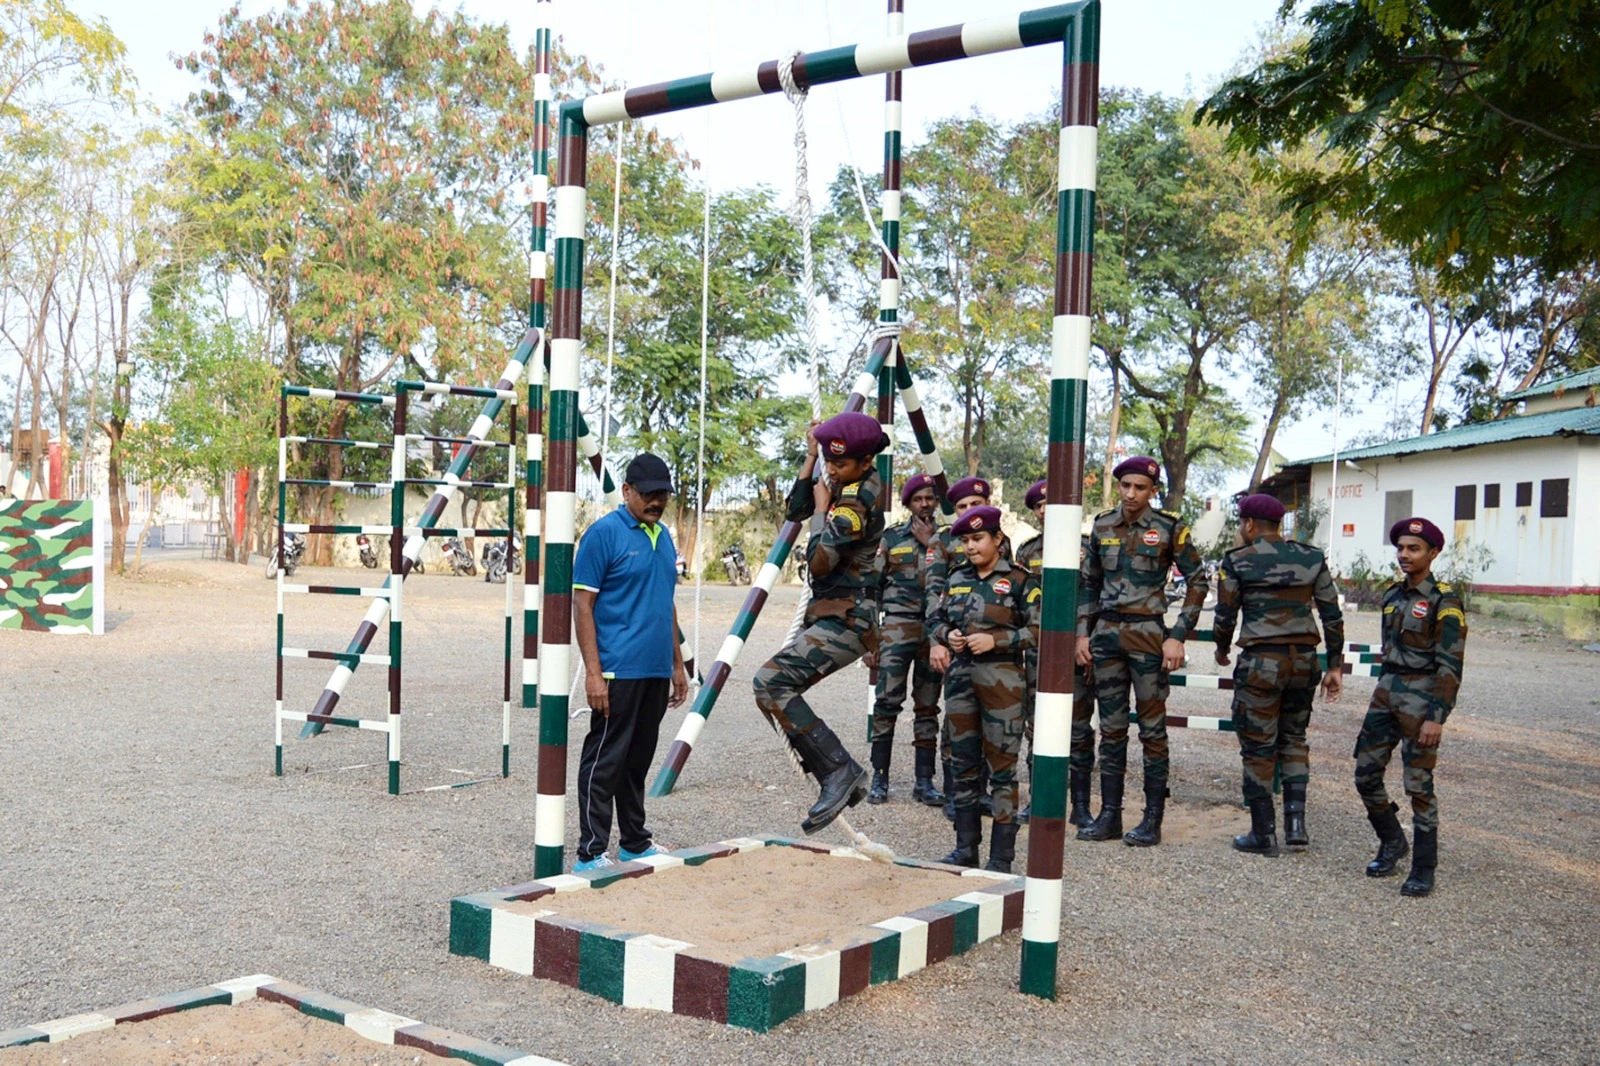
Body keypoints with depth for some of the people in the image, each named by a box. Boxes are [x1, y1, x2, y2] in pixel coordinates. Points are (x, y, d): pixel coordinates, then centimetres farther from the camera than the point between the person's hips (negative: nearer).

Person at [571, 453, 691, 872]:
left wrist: (677, 664, 19)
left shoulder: (664, 537, 14)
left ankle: (635, 844, 26)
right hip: (618, 672, -7)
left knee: (637, 762, 16)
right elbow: (582, 604, -12)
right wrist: (593, 672, -17)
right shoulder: (605, 533, -9)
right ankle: (591, 854, 4)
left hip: (656, 672, 8)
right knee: (604, 763, -2)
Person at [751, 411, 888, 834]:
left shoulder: (858, 501, -20)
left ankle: (838, 771, -18)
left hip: (845, 619, -11)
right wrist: (810, 458, 6)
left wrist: (823, 508, -10)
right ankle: (842, 778, 11)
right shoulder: (852, 481, 9)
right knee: (777, 692, 11)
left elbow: (820, 561, -23)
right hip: (828, 613, 11)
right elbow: (796, 509, 16)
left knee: (770, 682, -23)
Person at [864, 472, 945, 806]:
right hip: (897, 627, -1)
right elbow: (873, 586, 6)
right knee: (887, 702, -8)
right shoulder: (891, 538, 8)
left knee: (928, 707, 6)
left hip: (935, 629, 2)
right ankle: (879, 779, 1)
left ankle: (924, 781, 13)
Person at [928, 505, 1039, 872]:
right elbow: (937, 619, 20)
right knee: (964, 764, 12)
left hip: (1001, 678, -5)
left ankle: (1001, 858, 6)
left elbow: (1038, 629, -7)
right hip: (960, 676, 6)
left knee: (1002, 768, -2)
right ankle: (966, 848, 24)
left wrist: (996, 640, -16)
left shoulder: (1019, 579, -4)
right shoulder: (958, 577, 11)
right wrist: (947, 636, -2)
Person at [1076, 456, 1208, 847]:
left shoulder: (1169, 528, -5)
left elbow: (1198, 581, -2)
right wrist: (1082, 632, 7)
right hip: (1106, 633, 4)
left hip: (1147, 633, -4)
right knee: (1110, 728, 9)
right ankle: (1109, 815, 16)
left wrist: (1178, 637, -8)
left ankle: (1153, 820, 8)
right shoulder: (1102, 526, 8)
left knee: (1152, 729, 1)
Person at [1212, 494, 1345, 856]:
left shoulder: (1237, 561, -6)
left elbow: (1225, 616, -2)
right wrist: (1335, 666, 12)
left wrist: (1221, 650, 17)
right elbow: (1333, 616, 6)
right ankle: (1295, 821, 12)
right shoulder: (1312, 558, 6)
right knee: (1294, 738, 21)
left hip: (1260, 661, -4)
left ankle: (1264, 835, 11)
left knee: (1258, 748, 5)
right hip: (1304, 661, 5)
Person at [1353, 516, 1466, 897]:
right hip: (1386, 693, 7)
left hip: (1421, 698, -7)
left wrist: (1436, 716, -19)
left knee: (1418, 784, -3)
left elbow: (1450, 665, -14)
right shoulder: (1392, 595, 11)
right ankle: (1392, 843, 28)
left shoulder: (1444, 601, -10)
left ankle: (1424, 868, 9)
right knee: (1366, 774, 8)